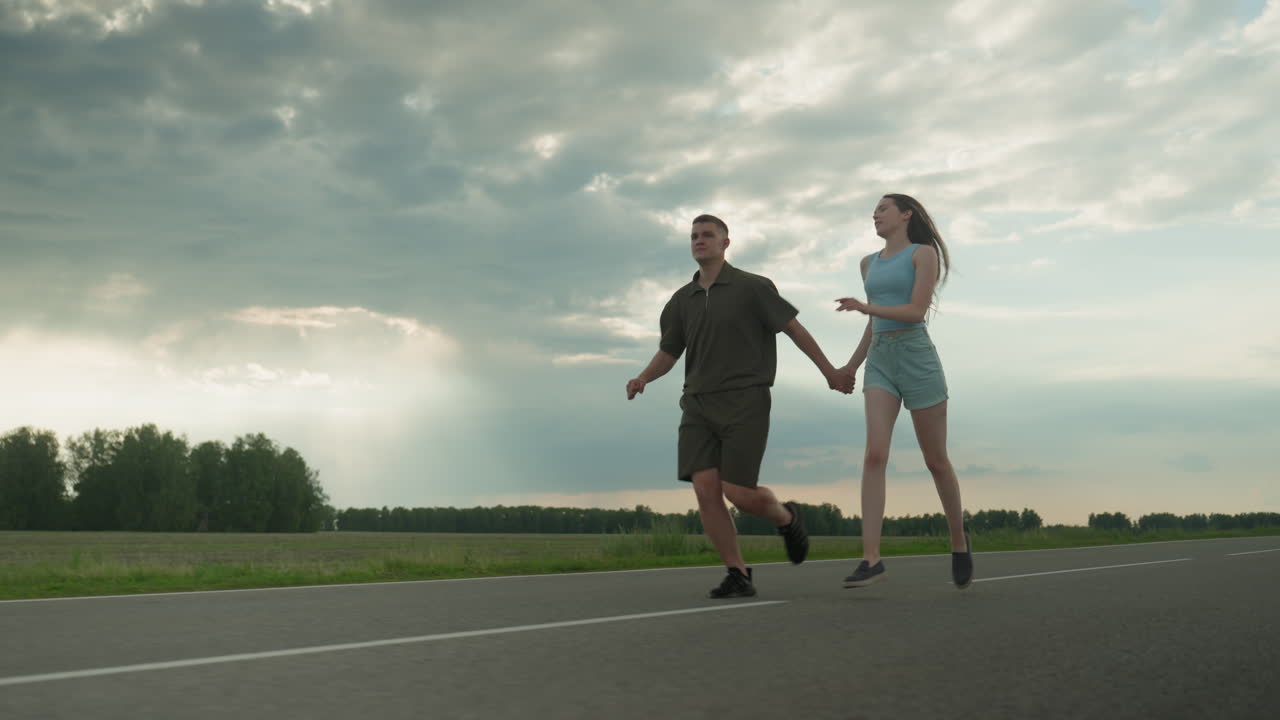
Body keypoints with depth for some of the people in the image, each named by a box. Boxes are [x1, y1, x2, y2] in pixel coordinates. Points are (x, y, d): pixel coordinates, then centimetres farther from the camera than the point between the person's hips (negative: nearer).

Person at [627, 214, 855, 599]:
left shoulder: (752, 287, -1)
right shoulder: (681, 300, 13)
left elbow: (793, 327, 6)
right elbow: (667, 354, 14)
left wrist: (829, 371, 9)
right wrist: (642, 379, -7)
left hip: (745, 404, -4)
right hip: (700, 407, 4)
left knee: (739, 494, -12)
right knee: (706, 492, -11)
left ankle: (786, 517, 23)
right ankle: (739, 576, 0)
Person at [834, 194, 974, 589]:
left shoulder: (923, 253, 1)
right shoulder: (870, 264, 19)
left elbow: (916, 310, -10)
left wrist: (865, 307, -21)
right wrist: (851, 366, 28)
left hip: (916, 355, -4)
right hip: (879, 360, 4)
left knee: (935, 460, 5)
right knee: (874, 454, -15)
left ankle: (959, 540, 28)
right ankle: (871, 557, -21)